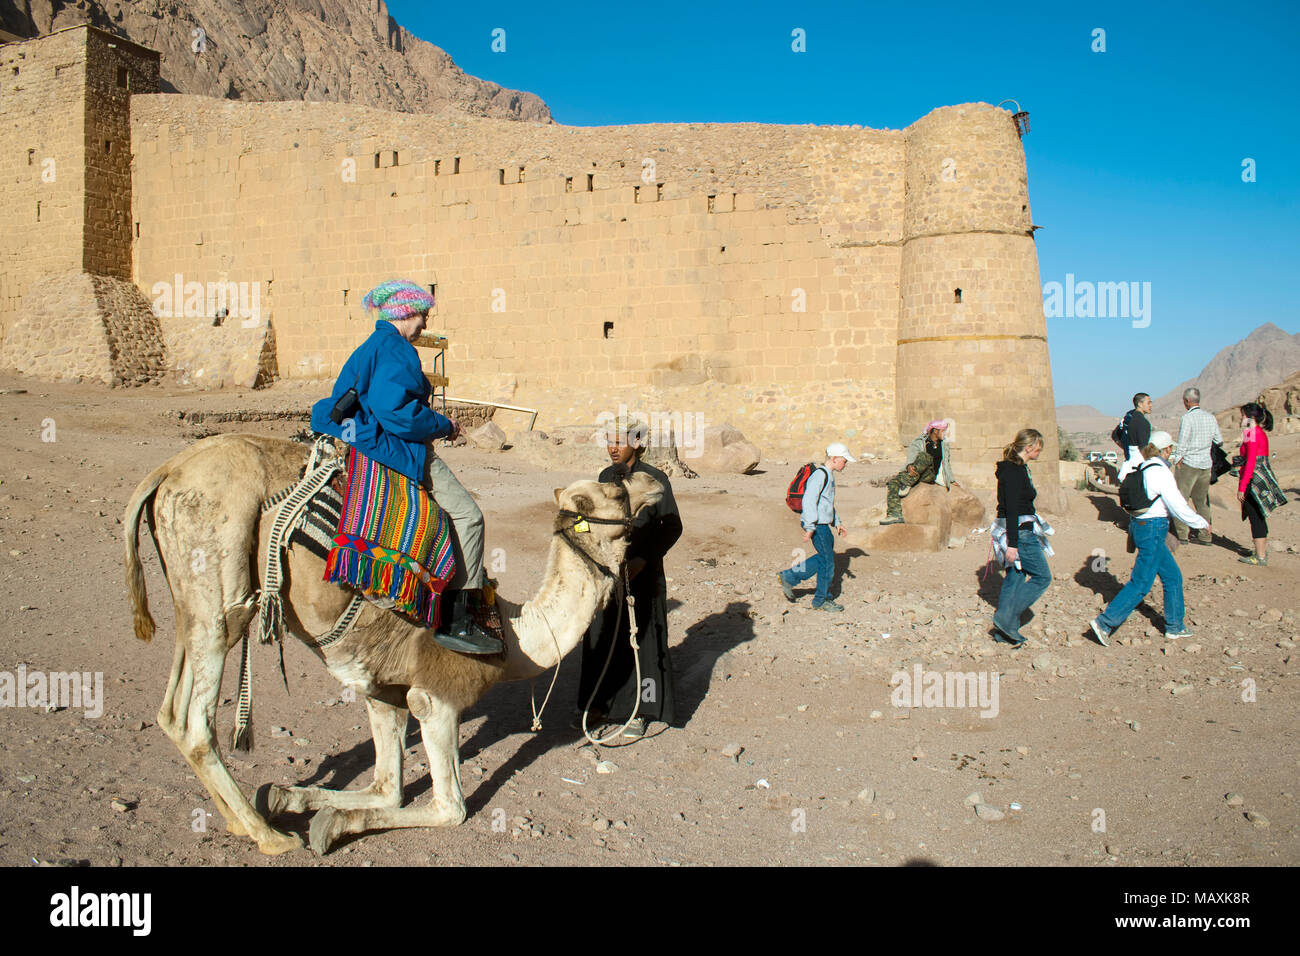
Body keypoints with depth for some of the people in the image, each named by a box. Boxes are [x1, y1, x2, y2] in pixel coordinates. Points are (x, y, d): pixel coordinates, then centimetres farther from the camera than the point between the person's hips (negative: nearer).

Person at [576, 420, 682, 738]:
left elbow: (672, 526, -9)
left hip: (641, 572, -5)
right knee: (601, 636, 9)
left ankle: (640, 711, 12)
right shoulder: (606, 477, 6)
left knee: (640, 638, 1)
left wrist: (643, 559, -17)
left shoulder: (654, 479, -10)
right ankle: (600, 703, 22)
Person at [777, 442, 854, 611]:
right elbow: (809, 501, -23)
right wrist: (810, 528, -23)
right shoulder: (820, 475, -17)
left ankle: (788, 577, 19)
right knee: (827, 561, -2)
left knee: (824, 558, 15)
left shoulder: (829, 476, 16)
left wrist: (837, 523, 23)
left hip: (823, 524, 10)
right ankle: (821, 601, 9)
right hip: (817, 525, -10)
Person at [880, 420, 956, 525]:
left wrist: (951, 480, 31)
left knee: (924, 456, -32)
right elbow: (911, 456, -14)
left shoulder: (944, 445, 18)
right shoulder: (918, 442, 5)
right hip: (914, 473, 0)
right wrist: (909, 466, -35)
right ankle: (895, 515, -33)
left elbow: (946, 463, 32)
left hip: (930, 476, 0)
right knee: (893, 481, -27)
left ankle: (906, 485, -37)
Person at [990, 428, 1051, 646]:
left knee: (1015, 577, 12)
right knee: (1042, 576, -3)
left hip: (1019, 531, 10)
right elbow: (1012, 509, -22)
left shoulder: (1017, 467, 14)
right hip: (1019, 532, -10)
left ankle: (1004, 632, 16)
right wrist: (1012, 544, -25)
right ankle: (1006, 618, -4)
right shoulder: (1015, 471, -18)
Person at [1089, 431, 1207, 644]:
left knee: (1172, 575, 18)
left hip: (1140, 525, 9)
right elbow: (1178, 507, -15)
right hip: (1152, 529, -9)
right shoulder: (1160, 472, -17)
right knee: (1141, 583, -3)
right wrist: (1202, 523, -1)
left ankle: (1174, 627, 27)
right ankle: (1105, 622, -4)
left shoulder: (1143, 468, 8)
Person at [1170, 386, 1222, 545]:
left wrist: (1176, 462, -6)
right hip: (1205, 464, 7)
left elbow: (1182, 444, -14)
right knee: (1202, 499, 13)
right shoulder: (1211, 418, 6)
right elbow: (1219, 441, 12)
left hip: (1188, 463, -6)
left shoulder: (1187, 418, -13)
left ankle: (1181, 534, 0)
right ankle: (1205, 536, 15)